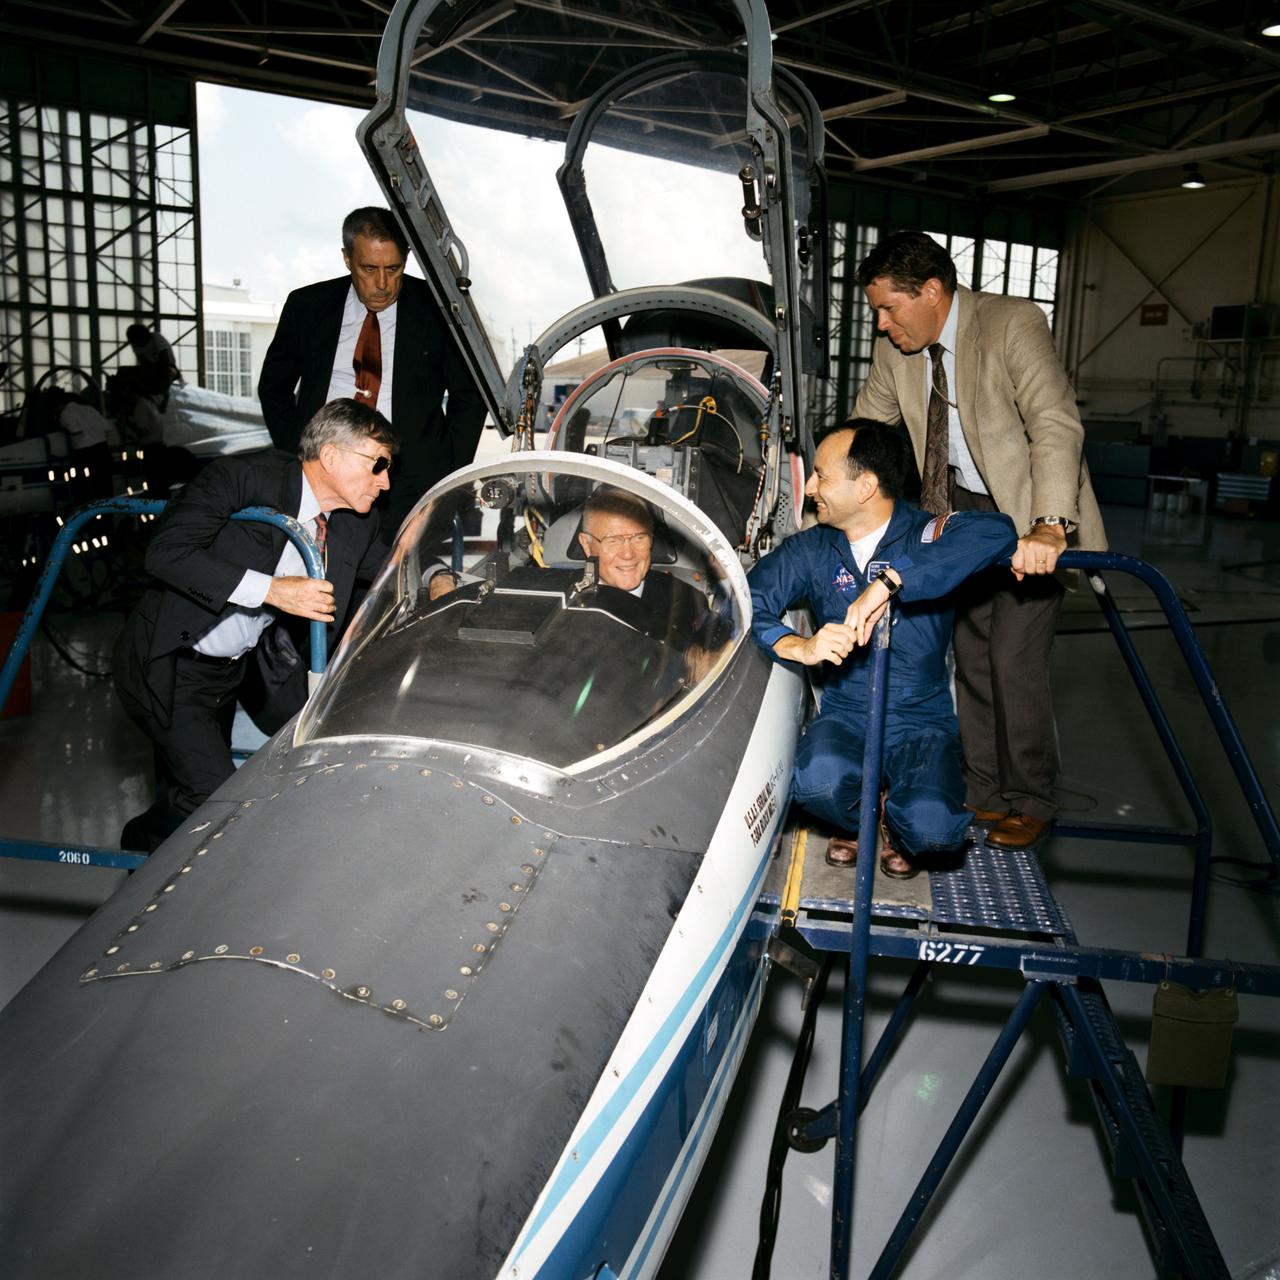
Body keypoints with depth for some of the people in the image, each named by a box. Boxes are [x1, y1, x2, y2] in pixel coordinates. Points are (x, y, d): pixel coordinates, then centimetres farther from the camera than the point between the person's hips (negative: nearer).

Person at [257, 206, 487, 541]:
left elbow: (469, 397, 9)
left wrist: (446, 474, 0)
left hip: (408, 475, -1)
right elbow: (274, 387, 20)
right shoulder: (307, 306, 10)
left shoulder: (435, 310, 5)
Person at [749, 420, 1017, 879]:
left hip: (922, 721, -2)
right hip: (844, 716, 2)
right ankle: (864, 817, 7)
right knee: (816, 780, -32)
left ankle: (895, 826, 13)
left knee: (932, 827, -29)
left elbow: (997, 532, -29)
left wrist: (889, 581, -37)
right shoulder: (811, 549, 4)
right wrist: (800, 647, -27)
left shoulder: (926, 535, -6)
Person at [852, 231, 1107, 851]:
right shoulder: (896, 352, -3)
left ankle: (1030, 801, 11)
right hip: (964, 509, 6)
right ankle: (982, 789, 25)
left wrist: (1048, 526, -42)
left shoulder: (1013, 324, -21)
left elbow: (1057, 426, -30)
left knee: (1015, 659, -8)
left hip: (1036, 520, -6)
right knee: (971, 654, 9)